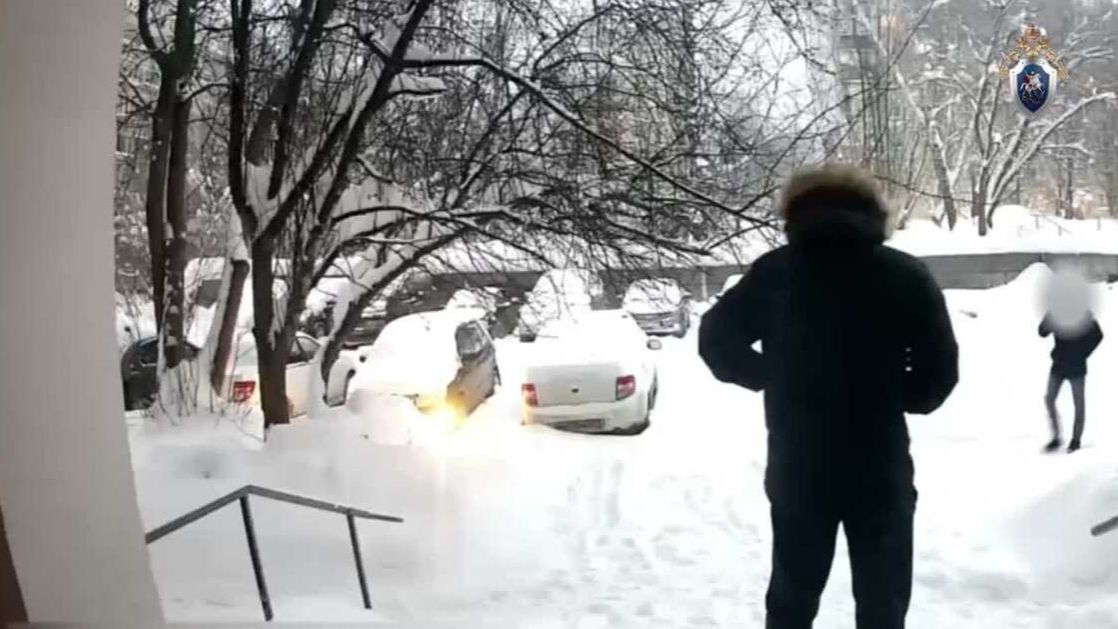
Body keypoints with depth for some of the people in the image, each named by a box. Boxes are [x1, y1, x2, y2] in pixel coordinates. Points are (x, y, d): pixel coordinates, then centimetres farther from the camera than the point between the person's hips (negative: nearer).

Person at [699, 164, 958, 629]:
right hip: (879, 467, -1)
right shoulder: (905, 275, -3)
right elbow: (939, 368, -3)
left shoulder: (774, 272, -1)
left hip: (797, 466, 1)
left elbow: (716, 340, 3)